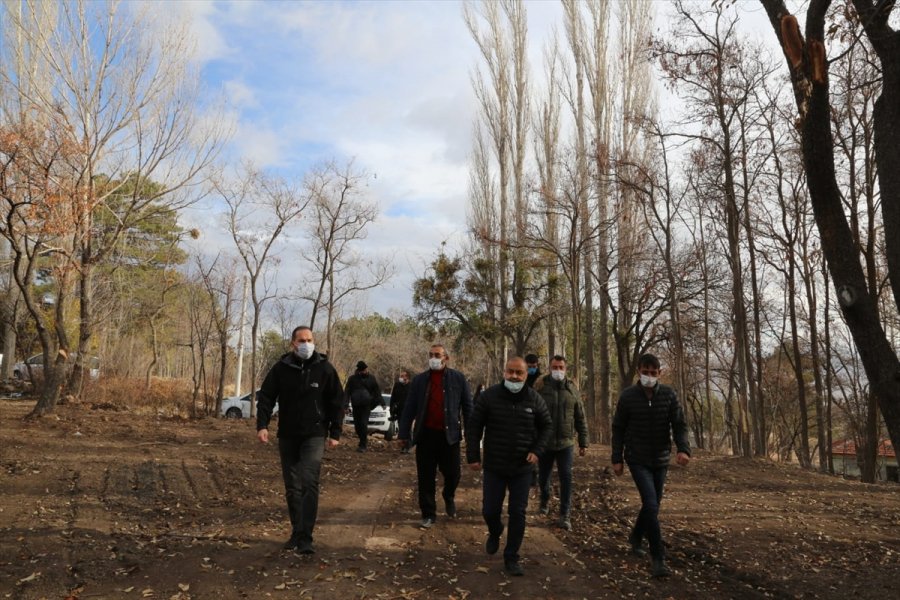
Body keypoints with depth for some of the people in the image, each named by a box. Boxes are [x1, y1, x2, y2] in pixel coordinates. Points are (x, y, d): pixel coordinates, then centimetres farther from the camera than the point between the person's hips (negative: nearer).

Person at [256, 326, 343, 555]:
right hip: (287, 436, 3)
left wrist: (335, 433, -3)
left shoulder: (324, 368, -4)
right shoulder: (281, 368, -1)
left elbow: (336, 403, 0)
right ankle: (296, 533, 24)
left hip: (314, 436, -3)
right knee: (292, 487, 11)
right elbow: (265, 397, 2)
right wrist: (262, 425, -13)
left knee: (309, 483, -14)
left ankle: (305, 538, -12)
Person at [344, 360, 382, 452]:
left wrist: (381, 402, 2)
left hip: (366, 405, -2)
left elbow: (377, 391, 8)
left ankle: (362, 445, -5)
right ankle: (364, 441, 27)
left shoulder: (371, 378, 3)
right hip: (356, 405, 2)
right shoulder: (352, 378, 1)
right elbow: (347, 392, -2)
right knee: (357, 424, 6)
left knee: (363, 424, -11)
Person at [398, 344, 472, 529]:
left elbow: (467, 406, 2)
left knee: (452, 473, 6)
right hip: (426, 434, 1)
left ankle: (449, 497, 38)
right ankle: (428, 514, 21)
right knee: (426, 478, 6)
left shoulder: (458, 378, 0)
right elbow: (409, 408, 6)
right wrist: (404, 434, 2)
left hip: (449, 435, -1)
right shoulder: (419, 380, 5)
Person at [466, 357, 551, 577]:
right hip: (494, 467, -1)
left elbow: (546, 427, 10)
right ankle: (494, 534, 41)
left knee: (518, 513, 3)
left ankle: (511, 558, 18)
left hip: (522, 469, 1)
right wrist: (473, 456, -6)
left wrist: (537, 450, -4)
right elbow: (474, 427, -3)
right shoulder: (489, 396, -9)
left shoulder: (534, 399, -4)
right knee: (490, 510, 7)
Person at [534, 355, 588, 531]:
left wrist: (583, 442, 5)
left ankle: (564, 515, 8)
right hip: (544, 442, -1)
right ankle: (545, 501, 43)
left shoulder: (572, 389, 0)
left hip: (566, 443, 1)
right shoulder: (541, 387, -8)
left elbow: (581, 418, 6)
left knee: (566, 478, -2)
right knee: (544, 476, 16)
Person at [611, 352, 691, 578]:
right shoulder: (627, 396, -8)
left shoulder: (669, 394, -5)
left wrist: (683, 449, -24)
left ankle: (636, 537, 41)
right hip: (638, 460, -3)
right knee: (651, 505, -13)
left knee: (653, 504, 16)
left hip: (661, 460, 3)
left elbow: (679, 424, -7)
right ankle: (658, 558, -4)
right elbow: (618, 429, -1)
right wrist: (617, 459, -3)